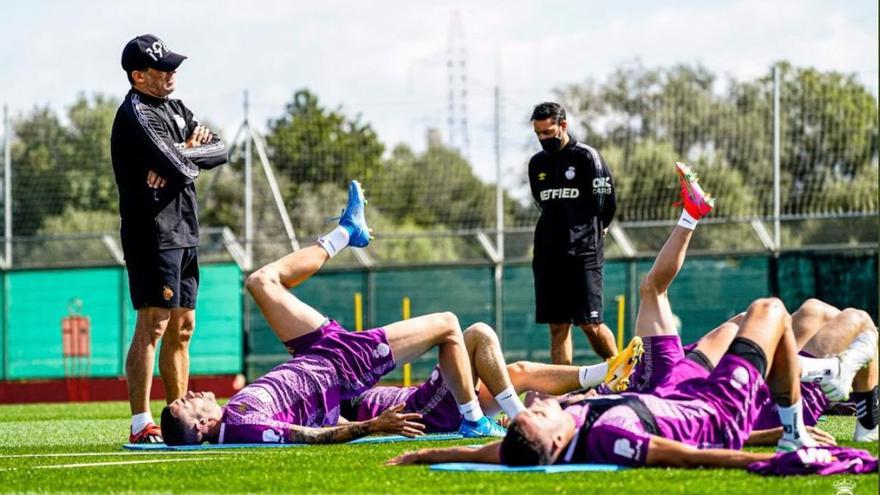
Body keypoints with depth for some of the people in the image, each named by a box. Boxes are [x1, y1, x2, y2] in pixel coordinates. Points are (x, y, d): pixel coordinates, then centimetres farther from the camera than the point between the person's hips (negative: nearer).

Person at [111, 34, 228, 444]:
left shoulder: (175, 110, 17)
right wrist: (189, 155, 0)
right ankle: (141, 425, -16)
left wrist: (181, 154, -9)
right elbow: (177, 166, -22)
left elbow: (220, 151, 8)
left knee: (182, 327, 12)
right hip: (152, 234, -9)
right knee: (153, 324, -13)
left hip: (184, 234, 9)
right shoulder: (135, 114, -12)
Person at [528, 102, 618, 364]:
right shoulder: (537, 163, 13)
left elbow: (603, 205, -3)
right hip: (548, 253, 6)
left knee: (590, 324, -9)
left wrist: (588, 232, 9)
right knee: (558, 327, 3)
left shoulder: (587, 157, -5)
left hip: (583, 254, -6)